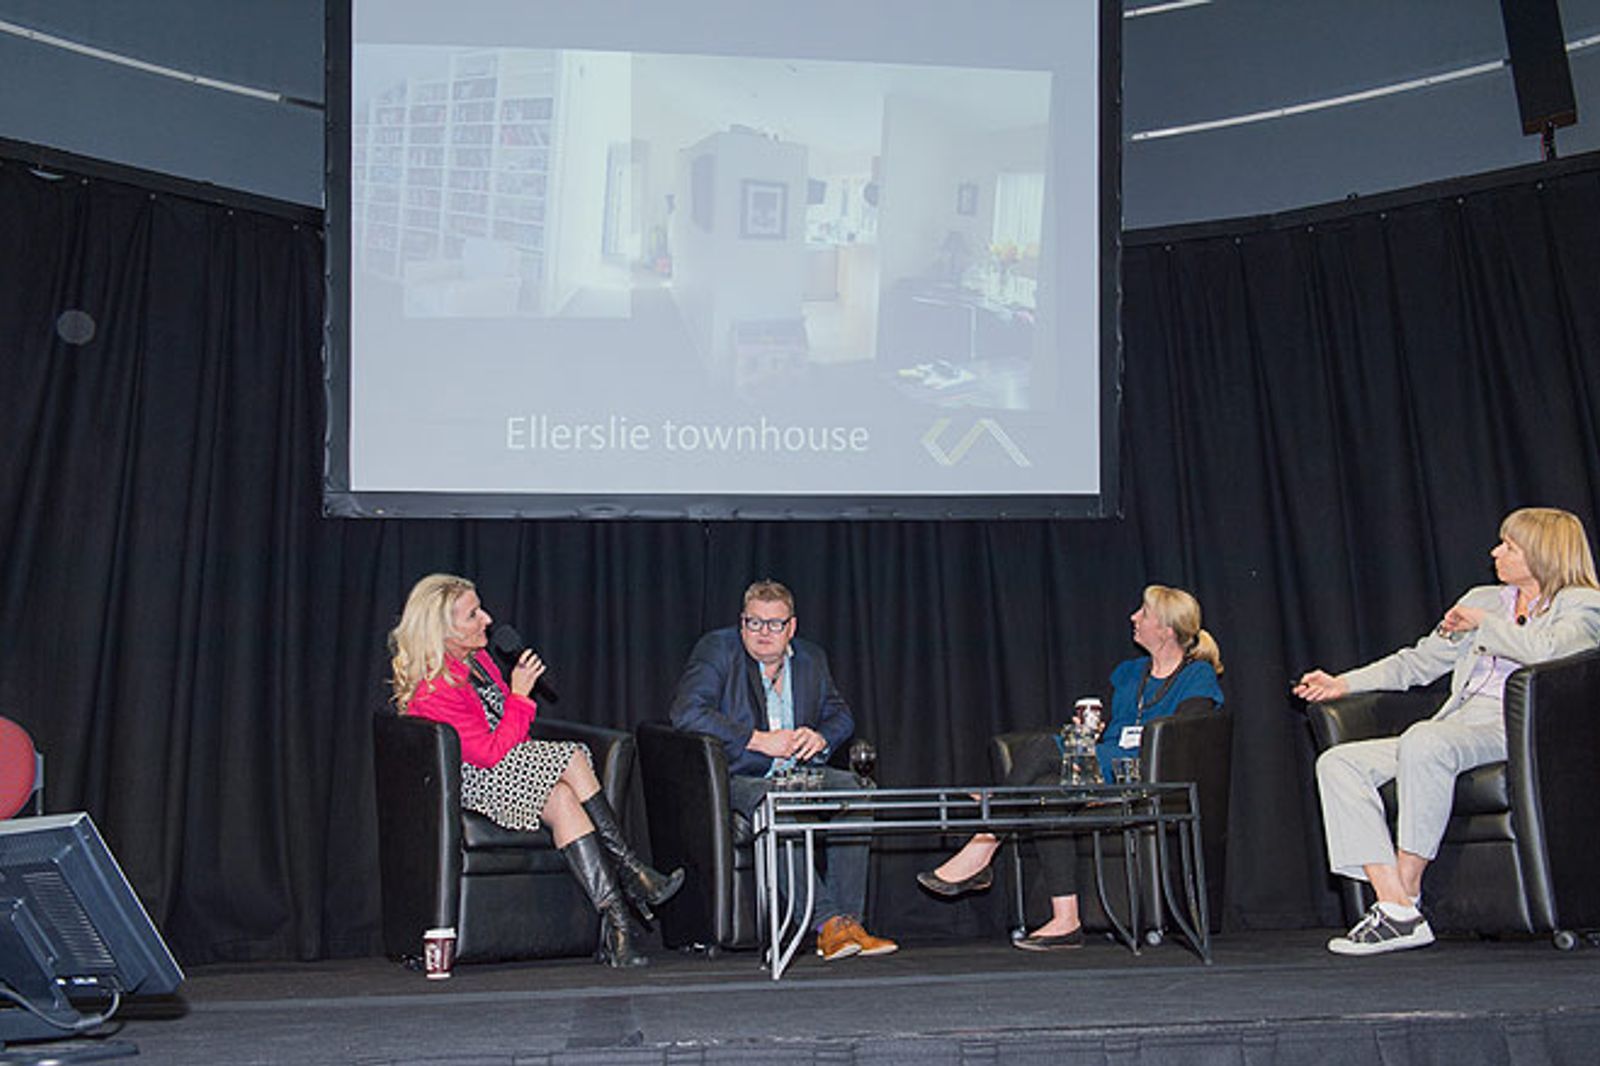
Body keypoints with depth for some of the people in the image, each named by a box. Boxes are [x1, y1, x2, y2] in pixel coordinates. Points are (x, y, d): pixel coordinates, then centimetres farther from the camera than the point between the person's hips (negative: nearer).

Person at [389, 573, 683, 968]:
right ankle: (633, 874, -21)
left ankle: (616, 921, -33)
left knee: (562, 799, -25)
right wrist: (520, 695, -19)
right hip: (467, 784, -7)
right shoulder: (432, 690, -19)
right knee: (571, 757, -24)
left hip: (510, 771, 7)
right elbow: (491, 754, -22)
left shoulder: (477, 659, 9)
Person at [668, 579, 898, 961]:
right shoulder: (717, 649, -4)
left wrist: (821, 737, -8)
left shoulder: (810, 658, 13)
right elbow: (686, 712, -18)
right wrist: (759, 740, -19)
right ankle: (828, 925, -36)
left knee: (850, 787, -22)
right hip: (735, 778, -5)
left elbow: (840, 715, 18)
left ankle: (849, 920, -23)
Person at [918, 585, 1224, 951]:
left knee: (1045, 747, -25)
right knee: (1047, 791, -28)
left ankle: (978, 854, -24)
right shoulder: (1128, 672, 26)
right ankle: (1066, 921, -28)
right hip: (1101, 773, 6)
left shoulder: (1198, 677, 6)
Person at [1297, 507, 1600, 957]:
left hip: (1516, 728, -7)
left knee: (1422, 742, -38)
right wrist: (1345, 683, 19)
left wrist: (1482, 622, -1)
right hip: (1454, 727, 7)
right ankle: (1395, 908, -24)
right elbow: (1421, 661, 28)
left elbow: (1544, 650, -15)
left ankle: (1408, 894, -28)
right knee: (1337, 763, -14)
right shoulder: (1484, 599, 27)